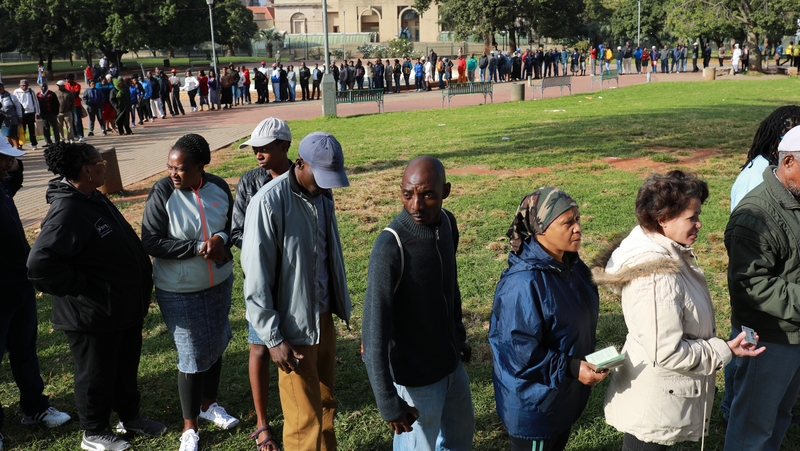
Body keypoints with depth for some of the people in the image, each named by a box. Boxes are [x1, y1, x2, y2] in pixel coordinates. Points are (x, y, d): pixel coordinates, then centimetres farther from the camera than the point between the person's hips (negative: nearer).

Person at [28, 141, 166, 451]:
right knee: (96, 376, 11)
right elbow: (40, 265, -34)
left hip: (124, 308, 9)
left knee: (126, 367, 24)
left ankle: (130, 417, 43)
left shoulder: (94, 199, 6)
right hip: (94, 317, -9)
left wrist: (141, 291, 16)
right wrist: (83, 289, -23)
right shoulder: (67, 213, -26)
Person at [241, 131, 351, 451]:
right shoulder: (269, 202, -19)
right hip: (294, 327, -6)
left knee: (325, 403, 19)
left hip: (324, 317, 6)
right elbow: (256, 278, -17)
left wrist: (341, 305, 15)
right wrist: (273, 338, -16)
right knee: (305, 419, 5)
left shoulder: (322, 195, 2)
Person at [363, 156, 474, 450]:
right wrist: (388, 402, -26)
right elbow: (375, 330, -27)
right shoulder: (390, 247, -28)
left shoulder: (447, 222, -5)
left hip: (451, 362, 7)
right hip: (415, 375, -7)